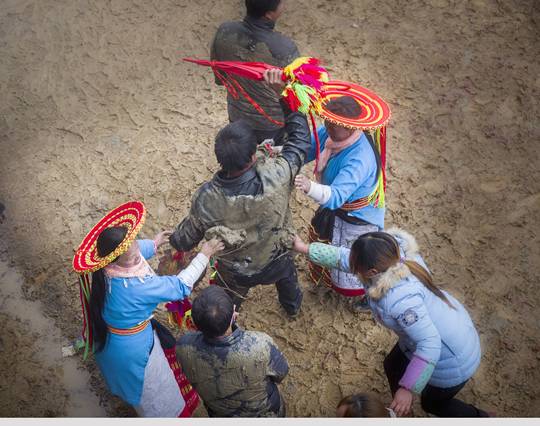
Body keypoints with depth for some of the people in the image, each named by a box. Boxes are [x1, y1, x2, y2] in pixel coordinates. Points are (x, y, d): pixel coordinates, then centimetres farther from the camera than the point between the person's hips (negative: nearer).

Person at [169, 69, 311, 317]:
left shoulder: (206, 199, -37)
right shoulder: (275, 176, -41)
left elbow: (187, 237, -16)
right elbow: (300, 135, -23)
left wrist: (175, 242, 8)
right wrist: (282, 93, -24)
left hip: (235, 273, -1)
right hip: (275, 261, 2)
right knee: (287, 274, 40)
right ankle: (293, 306, 69)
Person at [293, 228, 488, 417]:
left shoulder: (400, 298, -42)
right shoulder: (391, 258, -18)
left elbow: (430, 344, -37)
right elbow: (343, 257, -4)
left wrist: (409, 388, -31)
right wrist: (305, 248, 2)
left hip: (450, 358, -8)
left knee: (433, 403, 21)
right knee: (393, 366, 28)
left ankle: (478, 417, 45)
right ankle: (399, 410, 54)